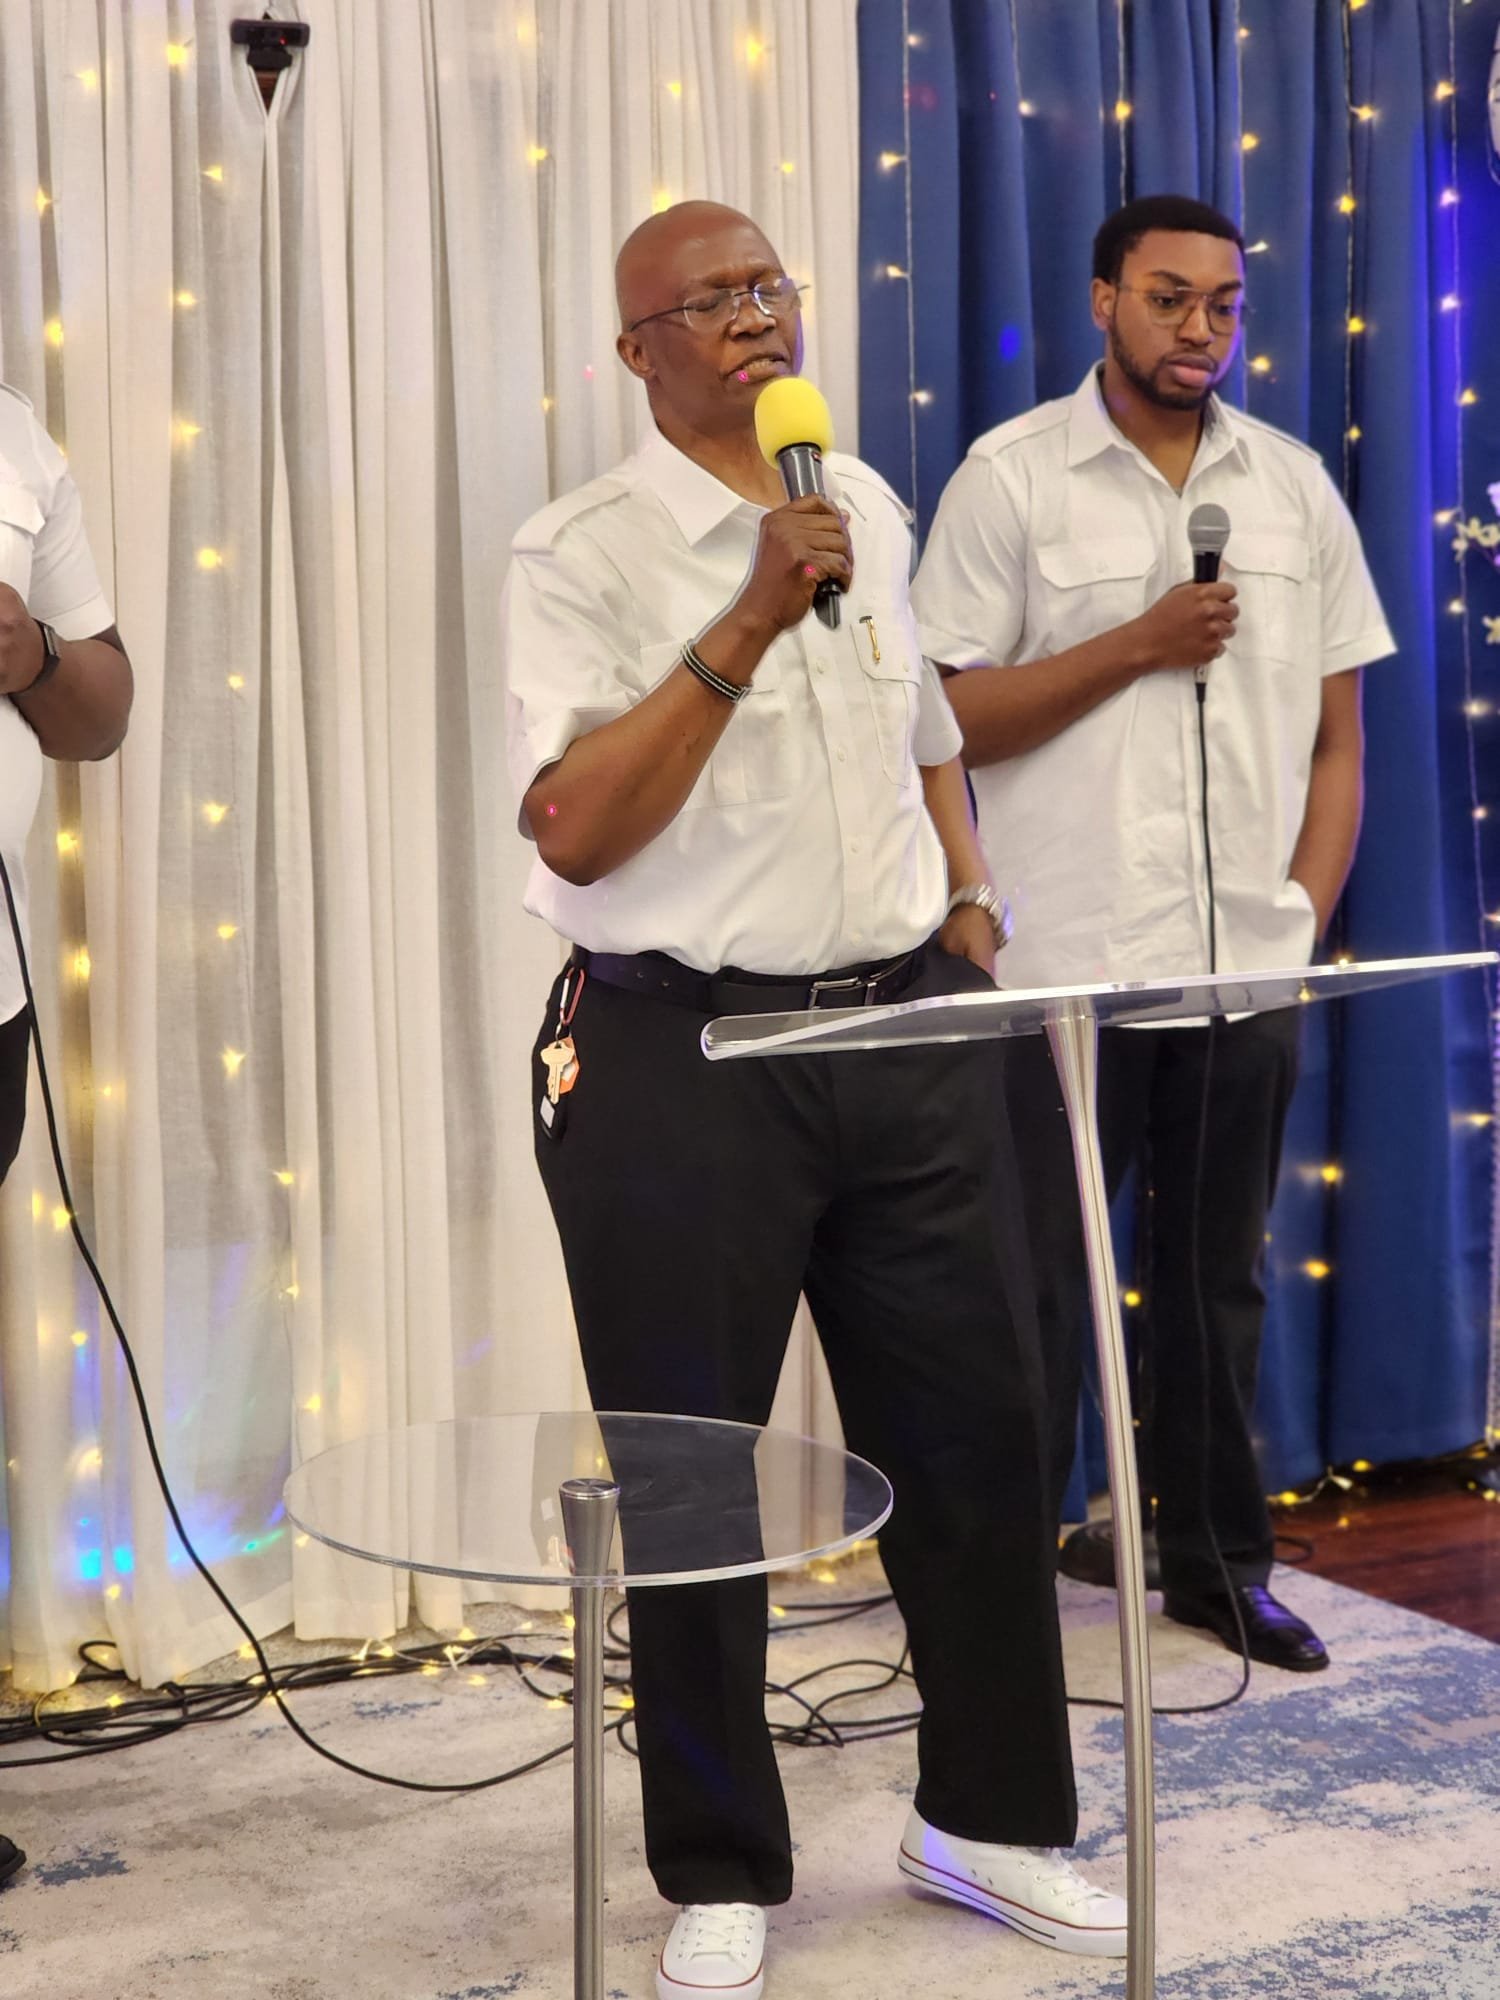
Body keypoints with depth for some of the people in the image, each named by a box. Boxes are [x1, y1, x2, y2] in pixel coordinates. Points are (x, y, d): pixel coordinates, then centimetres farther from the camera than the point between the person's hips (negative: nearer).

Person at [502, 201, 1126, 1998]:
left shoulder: (871, 512, 12)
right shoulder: (583, 553, -7)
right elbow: (572, 830, -18)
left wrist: (966, 889, 11)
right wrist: (751, 619, -22)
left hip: (910, 1034, 5)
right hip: (682, 1058, -5)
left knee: (977, 1430, 11)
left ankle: (988, 1814, 30)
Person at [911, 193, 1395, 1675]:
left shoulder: (1294, 486, 9)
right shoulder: (1012, 477, -1)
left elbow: (1339, 735, 10)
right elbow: (948, 716, -7)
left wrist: (1303, 923, 2)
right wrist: (1137, 643, -14)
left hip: (1246, 972, 4)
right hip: (1065, 965, -3)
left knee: (1218, 1276, 14)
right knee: (1035, 1285, 3)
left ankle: (1216, 1560, 28)